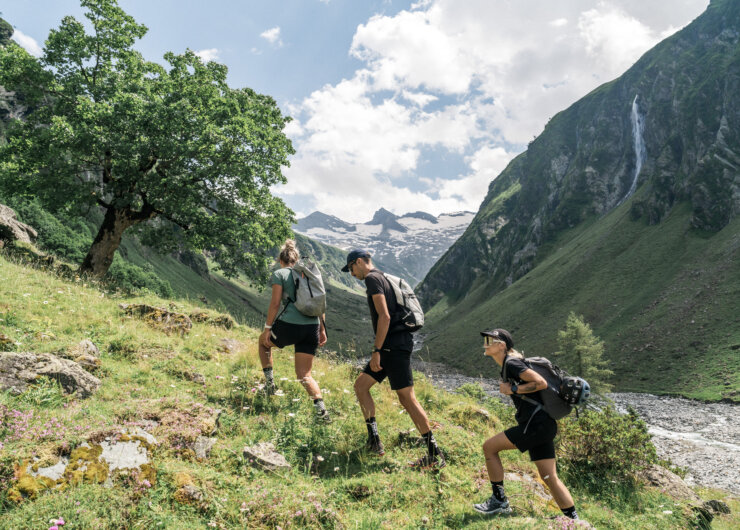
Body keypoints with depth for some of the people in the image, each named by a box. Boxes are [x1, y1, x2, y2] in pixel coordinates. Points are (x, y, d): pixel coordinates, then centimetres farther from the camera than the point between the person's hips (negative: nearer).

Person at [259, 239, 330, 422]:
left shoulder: (280, 274, 3)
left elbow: (275, 303, -5)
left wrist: (267, 328, 2)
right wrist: (322, 330, 20)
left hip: (289, 325, -4)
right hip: (312, 327, 5)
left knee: (264, 341, 30)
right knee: (304, 374, 11)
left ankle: (269, 380, 23)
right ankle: (321, 408, -7)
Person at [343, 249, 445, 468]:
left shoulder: (372, 278, -9)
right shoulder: (383, 278, 21)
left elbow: (385, 317, -20)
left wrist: (376, 350, -18)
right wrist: (380, 350, 27)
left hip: (394, 345, -10)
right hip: (392, 345, 10)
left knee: (407, 398, -6)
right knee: (360, 384, 13)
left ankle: (435, 454, 1)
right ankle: (374, 441, 15)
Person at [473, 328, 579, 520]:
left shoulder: (511, 363, -12)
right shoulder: (508, 364, 18)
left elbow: (541, 383, -21)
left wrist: (512, 389, -15)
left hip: (535, 424, -10)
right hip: (545, 425, 10)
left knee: (489, 447, -3)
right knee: (550, 477, 11)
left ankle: (499, 501, 6)